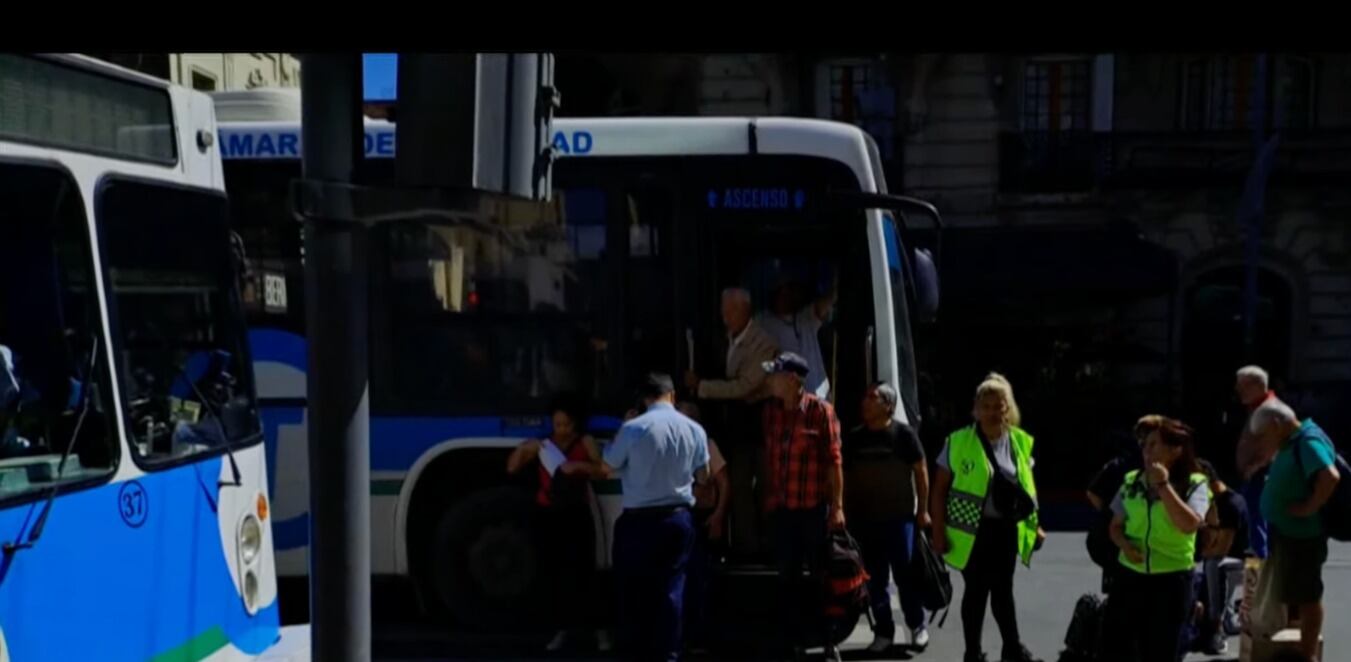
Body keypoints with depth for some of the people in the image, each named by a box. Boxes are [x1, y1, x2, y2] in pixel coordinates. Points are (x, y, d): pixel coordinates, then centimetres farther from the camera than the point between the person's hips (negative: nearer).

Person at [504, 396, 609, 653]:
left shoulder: (585, 442, 3)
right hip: (550, 514, 3)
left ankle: (598, 627, -9)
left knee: (583, 569, -11)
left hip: (577, 513, -3)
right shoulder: (542, 445, 9)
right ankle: (565, 627, 6)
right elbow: (512, 468, 6)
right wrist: (523, 448, -11)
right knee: (558, 571, 1)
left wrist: (579, 465, -25)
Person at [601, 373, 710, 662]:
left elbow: (606, 468, 1)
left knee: (634, 589, 9)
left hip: (639, 521, -3)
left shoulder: (633, 428, -13)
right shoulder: (694, 430, -1)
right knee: (671, 589, 8)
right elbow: (702, 473, 14)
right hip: (679, 519, 3)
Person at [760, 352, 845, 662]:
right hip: (781, 507, 4)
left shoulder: (820, 410, -9)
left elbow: (834, 460, -10)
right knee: (787, 577, 8)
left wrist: (837, 505, -13)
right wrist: (768, 497, 10)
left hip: (814, 507, -4)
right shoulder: (771, 410, 6)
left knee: (820, 576, 4)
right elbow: (769, 457, 11)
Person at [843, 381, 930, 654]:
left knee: (905, 576, 1)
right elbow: (846, 476, 11)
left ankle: (917, 626, 17)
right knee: (875, 580, 6)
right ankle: (883, 632, 15)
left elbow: (921, 471, -1)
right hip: (865, 519, 3)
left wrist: (923, 510, -3)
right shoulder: (854, 438, 6)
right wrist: (846, 513, 7)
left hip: (899, 517, -3)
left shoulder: (903, 433, -4)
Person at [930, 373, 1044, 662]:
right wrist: (938, 530, -8)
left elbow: (1028, 487, 12)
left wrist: (1034, 524, 10)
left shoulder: (1021, 442, 3)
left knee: (1003, 589, 16)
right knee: (977, 591, 5)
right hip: (972, 530, -4)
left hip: (1007, 529, 4)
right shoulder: (958, 442, -9)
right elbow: (939, 490, -6)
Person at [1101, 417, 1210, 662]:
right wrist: (1125, 545, -9)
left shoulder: (1194, 484, -8)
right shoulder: (1132, 481, 4)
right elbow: (1116, 526, 12)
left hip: (1172, 580, -3)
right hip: (1131, 576, 3)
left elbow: (1190, 524, -24)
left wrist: (1163, 486, -22)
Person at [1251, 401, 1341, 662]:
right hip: (1287, 531, 10)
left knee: (1307, 596, 0)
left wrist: (1309, 508, -27)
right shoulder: (1293, 443, 10)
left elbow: (1330, 477, -35)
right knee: (1295, 595, 18)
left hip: (1302, 534, -10)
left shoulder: (1309, 442, -21)